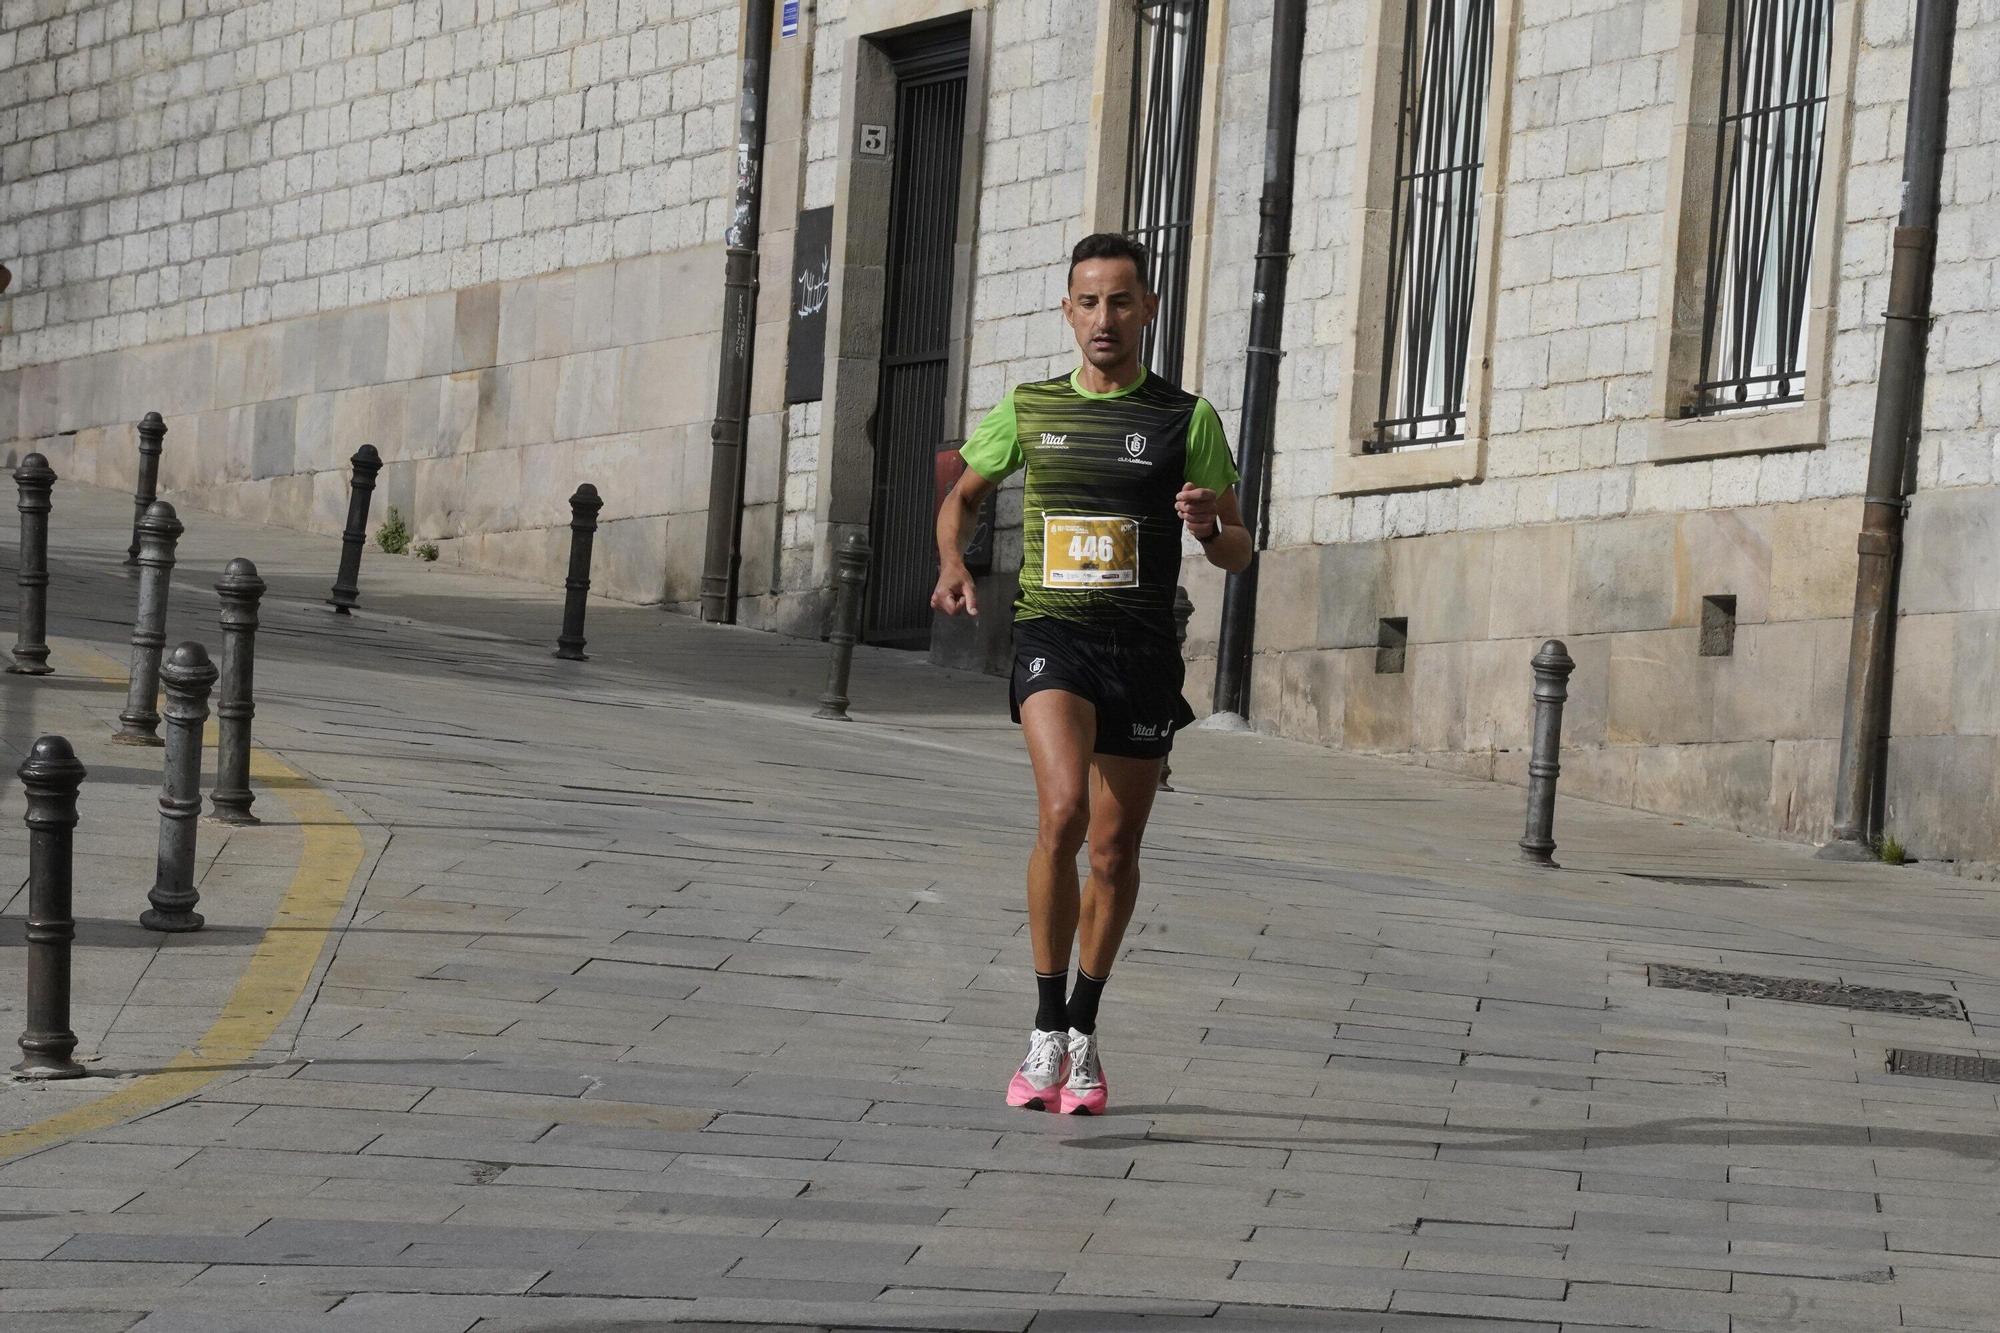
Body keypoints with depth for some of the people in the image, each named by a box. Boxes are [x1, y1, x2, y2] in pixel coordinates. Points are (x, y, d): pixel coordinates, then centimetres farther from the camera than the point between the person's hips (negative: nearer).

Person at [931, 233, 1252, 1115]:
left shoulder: (1186, 420, 2)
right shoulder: (1026, 410, 6)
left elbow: (1237, 555, 5)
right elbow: (964, 494, 22)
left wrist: (1212, 526, -18)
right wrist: (953, 563, 2)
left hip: (1144, 647, 1)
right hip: (1052, 636, -1)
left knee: (1114, 852, 7)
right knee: (1062, 811, -24)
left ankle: (1085, 1031, 28)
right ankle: (1047, 1033, -15)